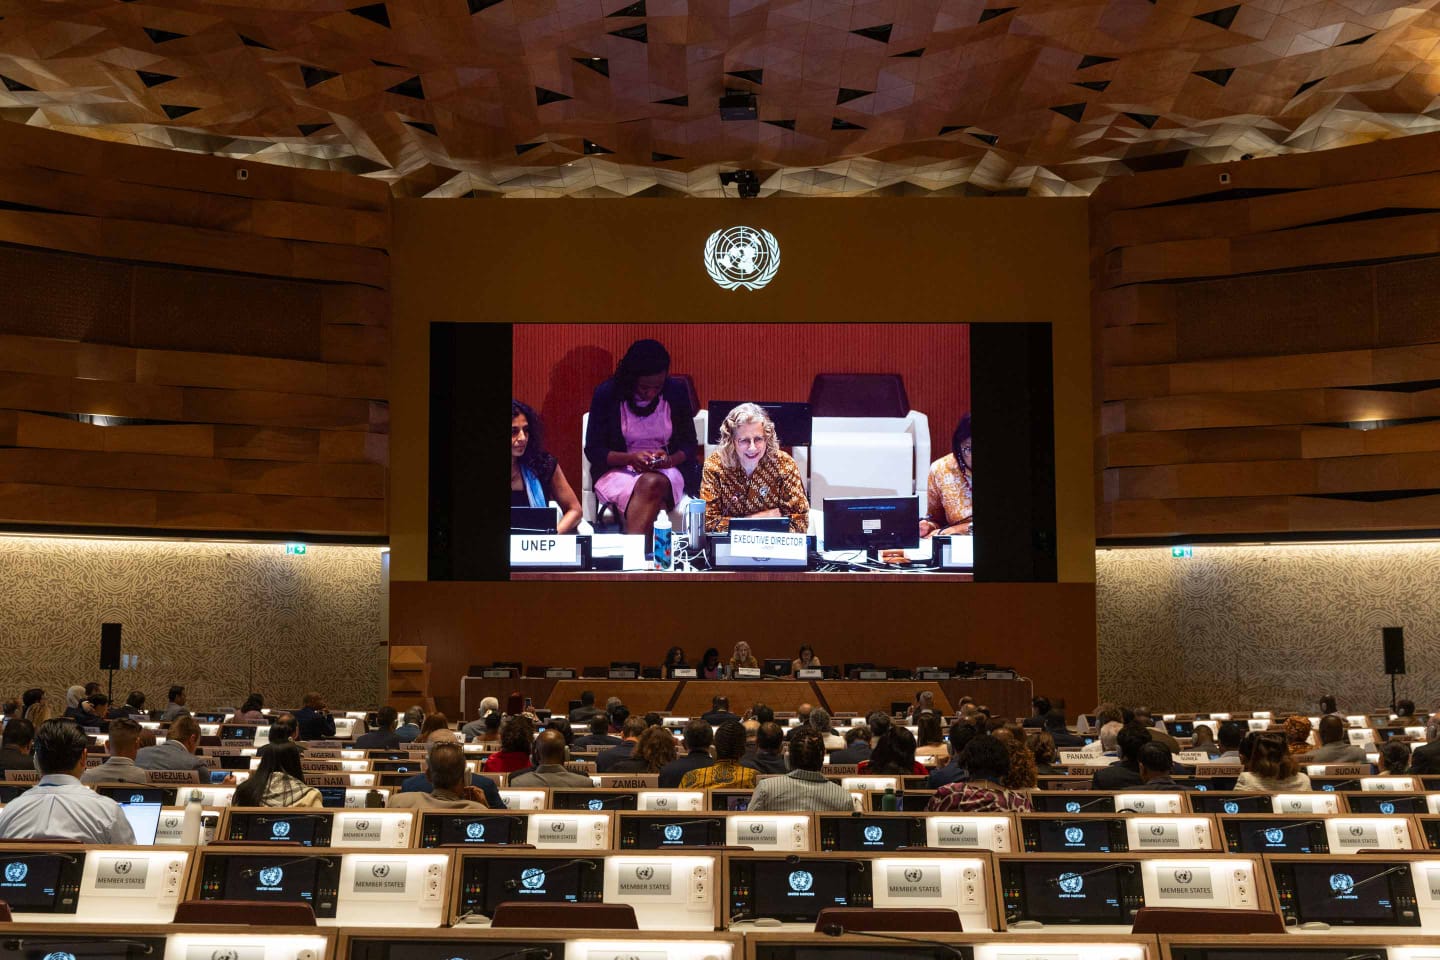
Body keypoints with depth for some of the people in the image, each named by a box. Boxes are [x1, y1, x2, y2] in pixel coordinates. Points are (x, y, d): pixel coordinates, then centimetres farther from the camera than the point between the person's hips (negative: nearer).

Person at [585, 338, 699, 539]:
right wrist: (630, 458, -20)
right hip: (617, 471, -1)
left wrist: (670, 460, -14)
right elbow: (593, 450, -2)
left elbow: (689, 443, 9)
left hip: (666, 470, 1)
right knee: (648, 492, -37)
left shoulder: (677, 391, 1)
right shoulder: (606, 394, -4)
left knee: (652, 484, -37)